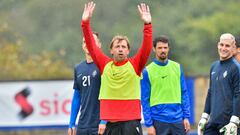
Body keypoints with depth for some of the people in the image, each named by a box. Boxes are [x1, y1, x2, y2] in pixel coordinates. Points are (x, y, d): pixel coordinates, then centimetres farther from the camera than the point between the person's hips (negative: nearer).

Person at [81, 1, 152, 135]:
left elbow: (147, 47, -9)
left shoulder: (135, 65, 2)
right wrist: (86, 23, -5)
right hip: (110, 122, 3)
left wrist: (147, 25, -21)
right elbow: (91, 45, 5)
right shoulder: (105, 64, 8)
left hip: (131, 121, -3)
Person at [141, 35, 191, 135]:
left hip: (178, 120, 3)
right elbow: (145, 100, -2)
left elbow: (184, 93, 10)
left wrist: (186, 117, 1)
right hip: (159, 121, -3)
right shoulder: (147, 71, -1)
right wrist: (149, 124, -8)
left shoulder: (177, 67, 8)